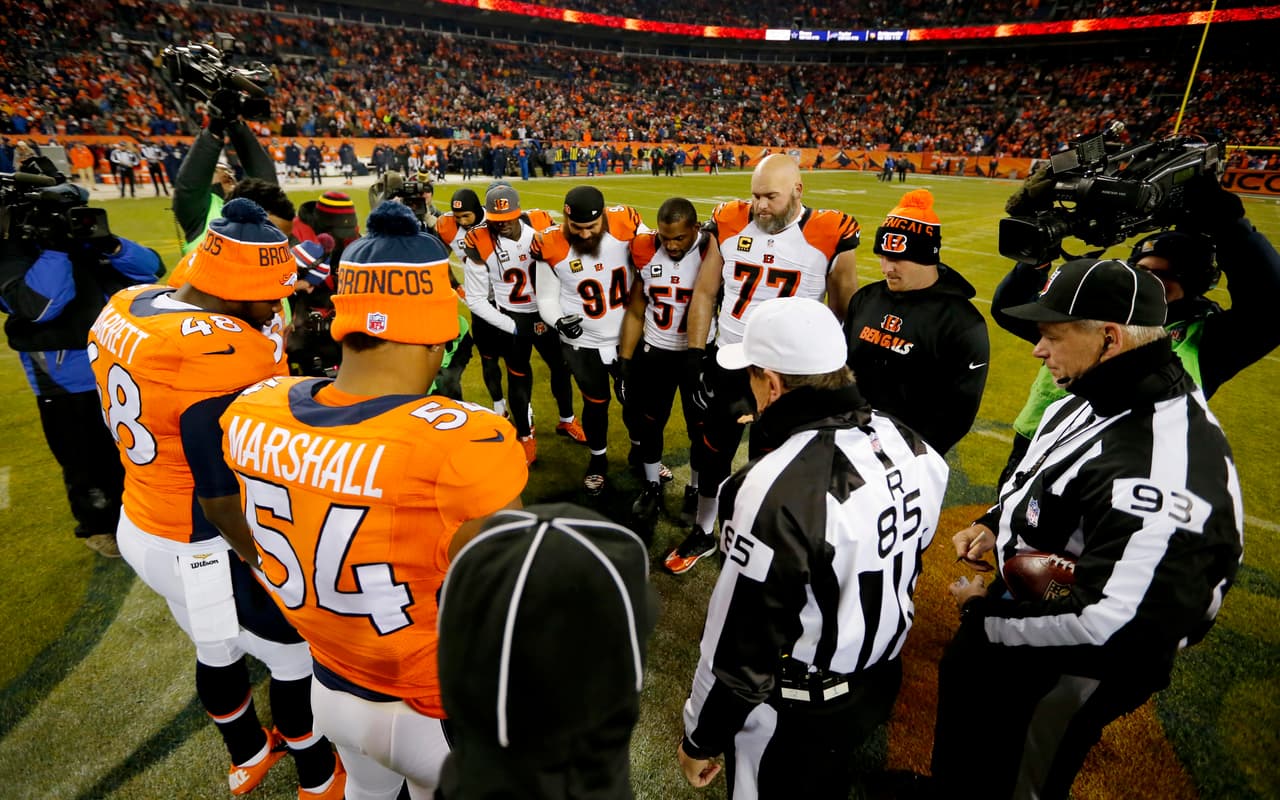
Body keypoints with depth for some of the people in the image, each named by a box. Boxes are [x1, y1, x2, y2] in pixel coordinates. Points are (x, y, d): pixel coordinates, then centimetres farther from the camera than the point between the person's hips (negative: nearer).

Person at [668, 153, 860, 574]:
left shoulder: (830, 237, -12)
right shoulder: (730, 225, -4)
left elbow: (843, 313, -1)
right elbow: (704, 294, 4)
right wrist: (696, 355, 1)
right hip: (729, 365, 3)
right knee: (715, 454, 15)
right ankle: (703, 534, 37)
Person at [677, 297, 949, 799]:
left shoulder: (777, 490, -36)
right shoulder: (910, 446, -11)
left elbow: (742, 648, -27)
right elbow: (908, 564, 5)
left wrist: (700, 740, -10)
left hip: (794, 717, -6)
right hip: (879, 684, 6)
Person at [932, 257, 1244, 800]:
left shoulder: (1159, 469, -36)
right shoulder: (1096, 397, -6)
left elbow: (1111, 627, -37)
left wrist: (987, 617, -24)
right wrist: (994, 522, -1)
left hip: (1064, 672, -9)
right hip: (1026, 590, 9)